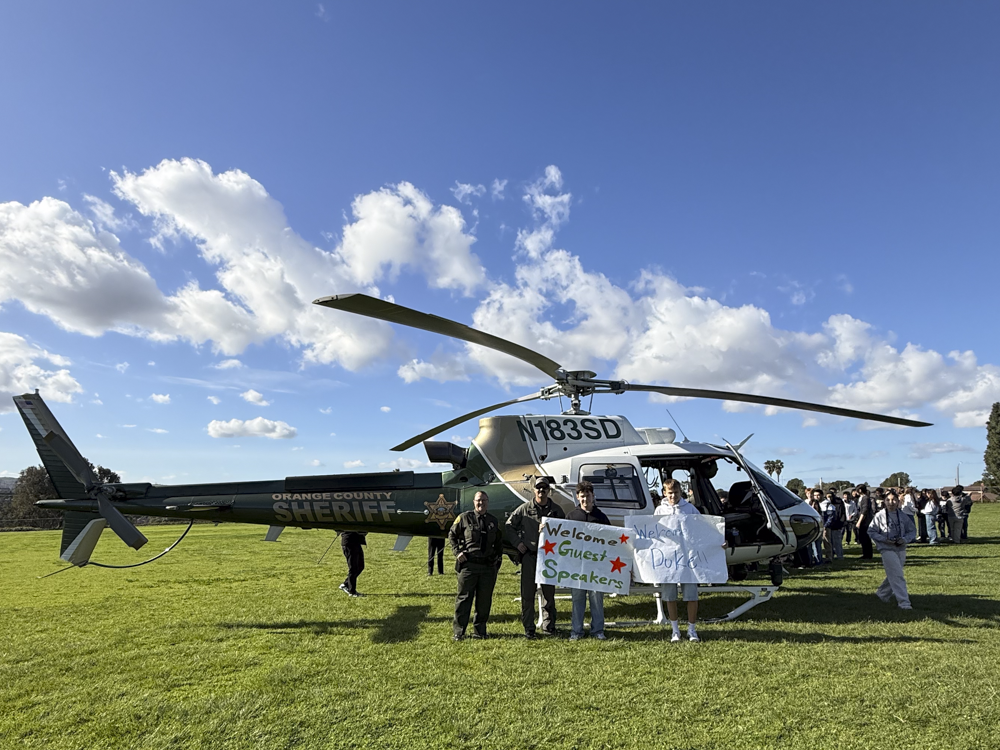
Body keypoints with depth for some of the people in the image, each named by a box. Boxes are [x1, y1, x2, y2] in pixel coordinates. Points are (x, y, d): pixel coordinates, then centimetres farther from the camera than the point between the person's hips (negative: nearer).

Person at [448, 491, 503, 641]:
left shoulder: (494, 521, 14)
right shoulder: (464, 518, 2)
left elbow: (499, 542, 24)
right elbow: (452, 535, 8)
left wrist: (498, 558, 13)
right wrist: (457, 552, -4)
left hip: (489, 566, 4)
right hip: (468, 564, -3)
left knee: (484, 600, 7)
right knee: (464, 598, 0)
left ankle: (479, 631, 20)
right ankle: (458, 631, 9)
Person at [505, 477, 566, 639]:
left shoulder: (556, 510, 7)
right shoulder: (525, 509, 3)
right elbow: (509, 526, 9)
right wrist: (517, 543, 0)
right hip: (529, 554, -1)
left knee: (549, 592, 8)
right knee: (527, 593, 0)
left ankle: (549, 626, 22)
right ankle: (528, 628, 9)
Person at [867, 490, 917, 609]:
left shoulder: (903, 516, 3)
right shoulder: (880, 515, -6)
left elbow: (912, 530, 11)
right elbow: (871, 531, -1)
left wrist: (905, 539, -8)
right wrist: (883, 539, -15)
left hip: (901, 549, 5)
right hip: (887, 549, -5)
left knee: (893, 575, 16)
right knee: (897, 576, -10)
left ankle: (882, 593, 37)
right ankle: (904, 602, -6)